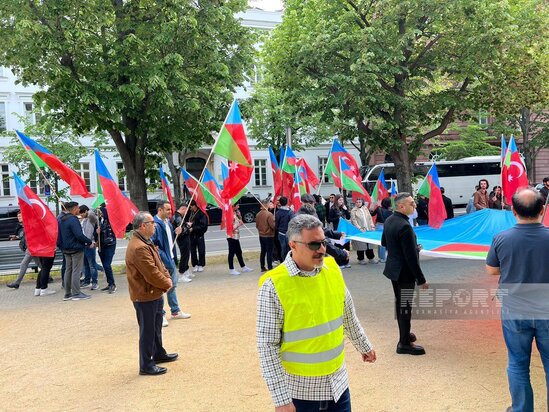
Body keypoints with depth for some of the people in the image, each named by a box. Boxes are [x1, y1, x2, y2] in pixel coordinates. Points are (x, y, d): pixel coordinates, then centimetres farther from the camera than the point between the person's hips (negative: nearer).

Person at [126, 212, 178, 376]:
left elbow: (158, 263, 13)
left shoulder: (146, 242, 9)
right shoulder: (139, 248, -27)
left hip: (154, 293, 11)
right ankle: (146, 365, 14)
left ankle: (158, 353, 42)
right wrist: (167, 284, -12)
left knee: (156, 326, 24)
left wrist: (167, 278, -2)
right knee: (147, 330, 1)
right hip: (145, 296, -11)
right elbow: (152, 274, -27)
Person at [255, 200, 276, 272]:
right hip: (269, 236, -7)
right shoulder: (269, 214, -20)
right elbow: (273, 226, -18)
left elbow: (257, 226, 9)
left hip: (261, 236, 7)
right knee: (269, 252, 0)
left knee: (263, 252, 15)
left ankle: (262, 267, 20)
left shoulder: (258, 215, 1)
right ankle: (270, 268, 2)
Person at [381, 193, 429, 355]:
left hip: (393, 269, 9)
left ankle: (404, 334, 37)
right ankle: (405, 343, 12)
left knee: (400, 303, 21)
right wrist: (421, 279, -17)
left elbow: (384, 242, 17)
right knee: (405, 306, 1)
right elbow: (411, 257, -24)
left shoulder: (389, 220, 2)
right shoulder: (404, 226, -26)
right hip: (404, 272, -9)